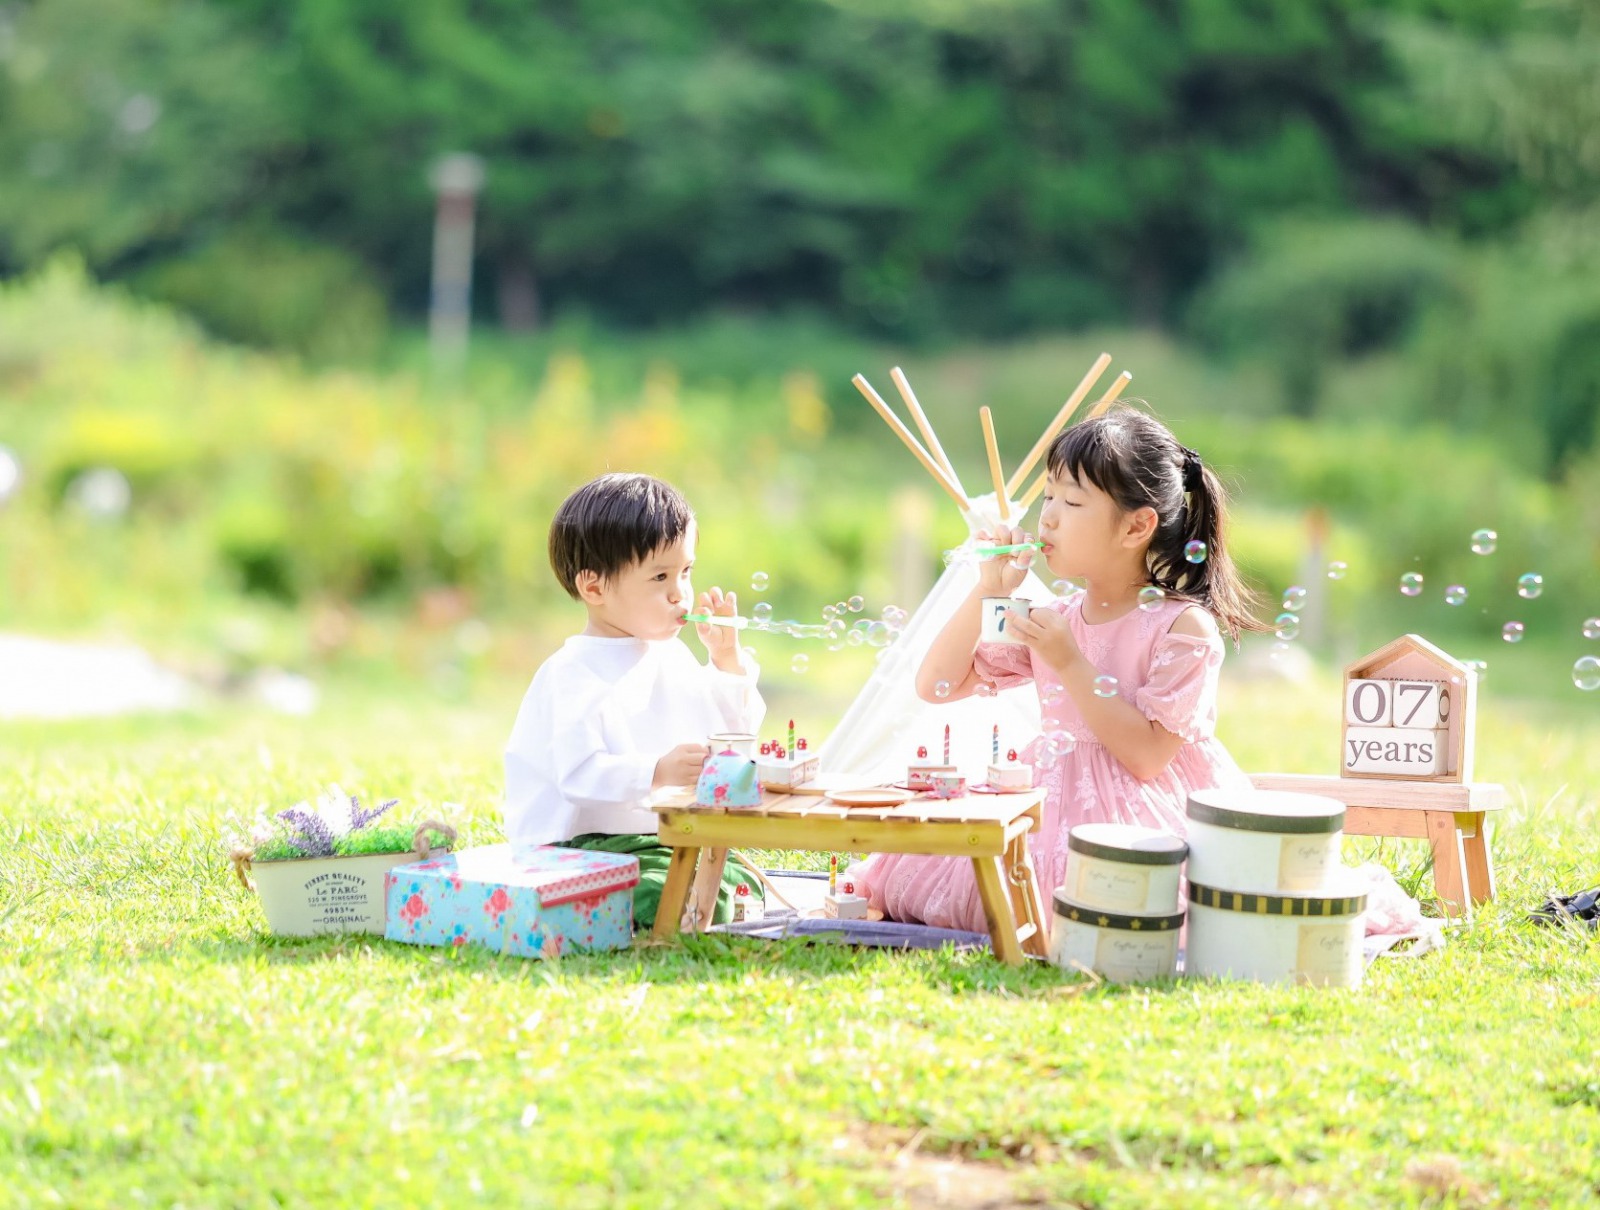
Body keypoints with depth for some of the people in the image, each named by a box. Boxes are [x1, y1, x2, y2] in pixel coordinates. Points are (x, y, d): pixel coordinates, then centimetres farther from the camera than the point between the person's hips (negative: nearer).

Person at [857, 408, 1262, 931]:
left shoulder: (1184, 626, -9)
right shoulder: (1053, 619, 9)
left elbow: (1149, 756, -17)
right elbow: (935, 686, 8)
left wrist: (1069, 664, -18)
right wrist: (988, 593, -3)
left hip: (1142, 814, -5)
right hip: (1051, 802, 5)